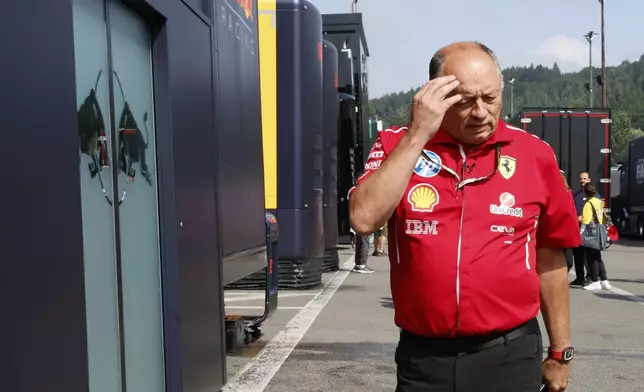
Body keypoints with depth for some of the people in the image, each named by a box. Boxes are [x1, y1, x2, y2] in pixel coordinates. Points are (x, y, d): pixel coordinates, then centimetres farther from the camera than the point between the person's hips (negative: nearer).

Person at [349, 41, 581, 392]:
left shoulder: (534, 154, -1)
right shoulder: (397, 146, -3)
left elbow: (548, 260, 6)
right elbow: (364, 220, -20)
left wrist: (560, 352, 11)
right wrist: (417, 134, -20)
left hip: (509, 354, 0)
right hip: (422, 357, 1)